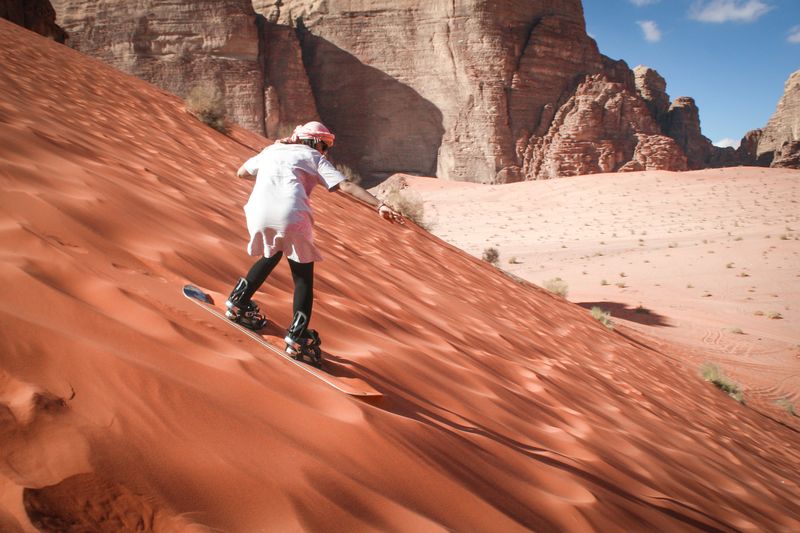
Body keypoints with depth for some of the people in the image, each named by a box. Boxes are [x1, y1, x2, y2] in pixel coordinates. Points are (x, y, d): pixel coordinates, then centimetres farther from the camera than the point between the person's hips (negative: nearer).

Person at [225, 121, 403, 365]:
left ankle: (238, 303, 33)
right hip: (291, 215, -4)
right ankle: (297, 336, -1)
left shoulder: (271, 150, 31)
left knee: (270, 256, 34)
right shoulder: (314, 157, 19)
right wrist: (379, 205, -2)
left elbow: (241, 172, 42)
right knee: (304, 277, 10)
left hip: (259, 211, 5)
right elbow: (346, 186, 5)